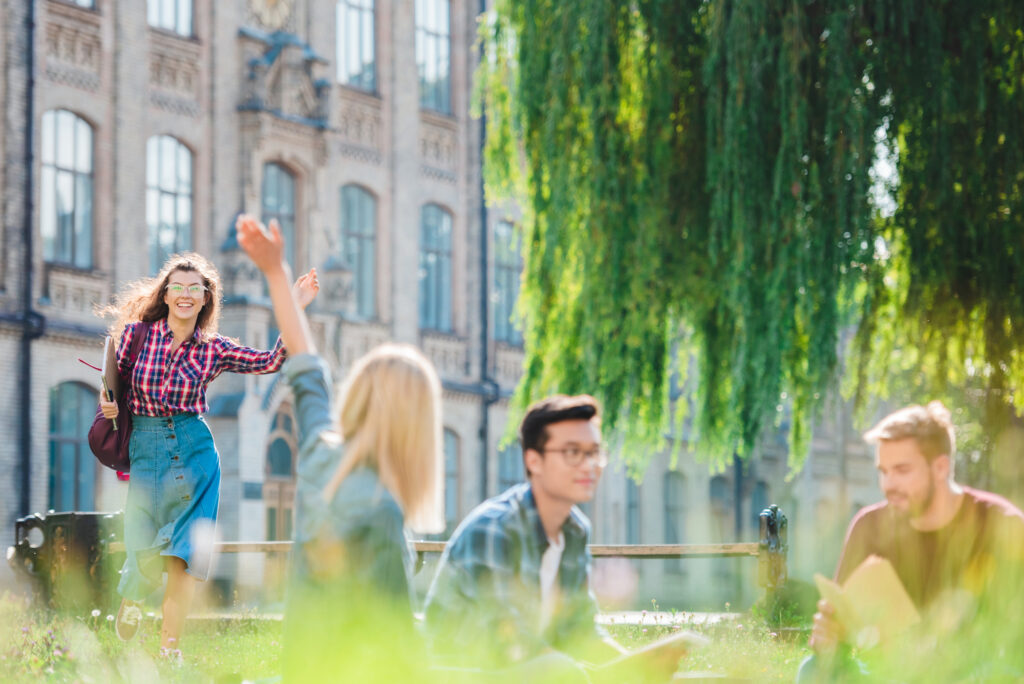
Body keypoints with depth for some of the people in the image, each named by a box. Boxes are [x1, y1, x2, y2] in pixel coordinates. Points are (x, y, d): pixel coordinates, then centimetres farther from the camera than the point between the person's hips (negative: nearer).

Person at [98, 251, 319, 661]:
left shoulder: (213, 350, 4)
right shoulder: (136, 333, 2)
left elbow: (273, 361, 0)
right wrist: (108, 406, -9)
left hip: (194, 450, 1)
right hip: (146, 450, -1)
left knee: (184, 554, -7)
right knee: (146, 556, 0)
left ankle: (169, 650, 2)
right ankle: (130, 596, 38)